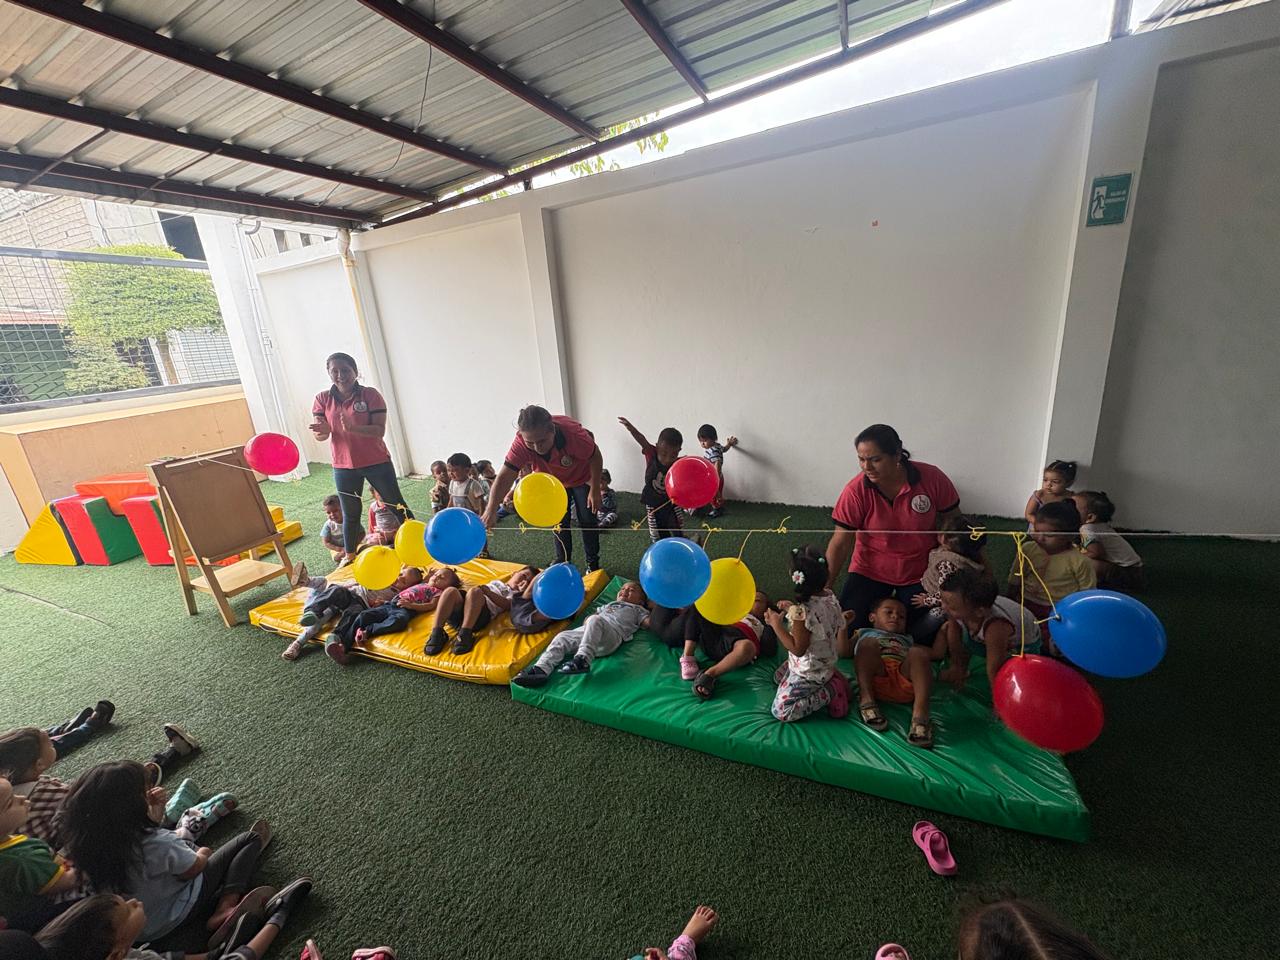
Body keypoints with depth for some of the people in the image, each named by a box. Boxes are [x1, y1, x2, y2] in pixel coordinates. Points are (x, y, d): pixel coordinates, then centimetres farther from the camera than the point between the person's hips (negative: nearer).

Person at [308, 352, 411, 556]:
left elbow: (380, 430, -16)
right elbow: (318, 434, -1)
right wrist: (323, 431, -25)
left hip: (376, 462, -2)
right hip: (343, 466, 3)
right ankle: (350, 558, 27)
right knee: (350, 515, 14)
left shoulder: (370, 394, -9)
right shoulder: (322, 399, 0)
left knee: (398, 506, 7)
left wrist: (352, 427, -31)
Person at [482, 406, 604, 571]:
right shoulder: (520, 445, -37)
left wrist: (595, 491, -20)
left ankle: (593, 563, 22)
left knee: (587, 521, 3)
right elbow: (504, 477, -40)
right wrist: (491, 510, -54)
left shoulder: (574, 433, -43)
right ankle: (562, 562, 30)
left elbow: (595, 457, -25)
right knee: (560, 523, 10)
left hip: (582, 478, -2)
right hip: (555, 482, 2)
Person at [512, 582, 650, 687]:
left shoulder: (638, 609, 31)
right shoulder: (608, 605, 43)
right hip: (585, 631, 6)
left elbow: (648, 622, 15)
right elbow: (592, 614, 33)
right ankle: (541, 669, -26)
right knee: (562, 637, -13)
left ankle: (582, 659, -49)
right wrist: (586, 620, 14)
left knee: (595, 620, -35)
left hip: (613, 634, -6)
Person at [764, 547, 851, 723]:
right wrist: (793, 609, 6)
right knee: (778, 677, 29)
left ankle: (828, 693, -5)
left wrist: (777, 625, -20)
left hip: (809, 674, -9)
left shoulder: (801, 611, -33)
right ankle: (831, 679, 16)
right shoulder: (830, 597, -8)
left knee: (780, 712, -7)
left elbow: (798, 649, -25)